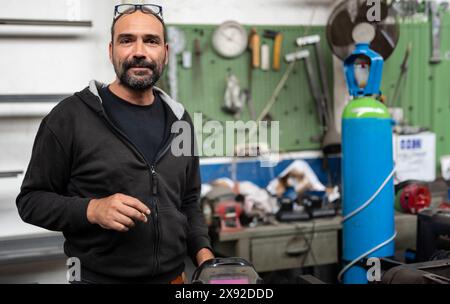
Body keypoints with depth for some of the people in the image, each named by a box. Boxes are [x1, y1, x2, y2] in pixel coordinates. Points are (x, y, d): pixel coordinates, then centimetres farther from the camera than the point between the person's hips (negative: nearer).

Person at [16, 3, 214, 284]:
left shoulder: (179, 121, 6)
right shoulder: (70, 116, -10)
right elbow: (31, 200, -8)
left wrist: (203, 252, -3)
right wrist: (92, 210, -23)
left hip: (173, 276, 5)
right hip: (98, 276, -4)